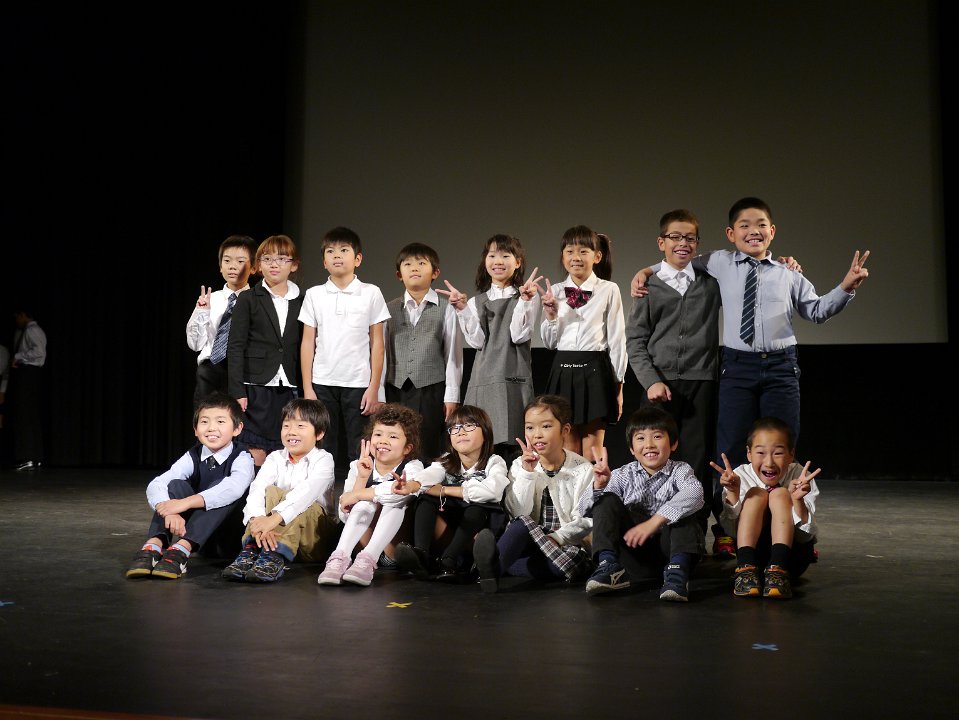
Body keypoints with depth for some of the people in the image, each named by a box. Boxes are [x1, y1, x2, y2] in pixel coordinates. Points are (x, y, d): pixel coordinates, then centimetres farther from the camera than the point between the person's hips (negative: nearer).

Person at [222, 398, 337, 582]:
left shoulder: (323, 460, -6)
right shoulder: (275, 458, 6)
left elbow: (307, 492, -27)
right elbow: (257, 489, -14)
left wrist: (274, 518, -44)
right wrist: (257, 519, -37)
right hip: (276, 533, 3)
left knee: (293, 504, -29)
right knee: (271, 492, -21)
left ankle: (275, 556, -46)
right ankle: (251, 551, -36)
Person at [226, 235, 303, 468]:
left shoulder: (301, 302, 11)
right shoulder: (248, 299, 4)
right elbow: (235, 346, -1)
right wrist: (237, 391, -9)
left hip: (290, 388, 3)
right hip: (256, 387, -2)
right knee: (256, 454, -5)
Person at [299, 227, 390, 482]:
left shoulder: (371, 294, 1)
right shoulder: (314, 295, 6)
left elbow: (377, 343, 2)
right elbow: (308, 343, 6)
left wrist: (374, 387, -3)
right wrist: (307, 388, 1)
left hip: (359, 384, -2)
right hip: (322, 384, 2)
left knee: (360, 454, 0)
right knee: (324, 454, 5)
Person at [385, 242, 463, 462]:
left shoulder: (446, 310, 0)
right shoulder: (390, 309, 8)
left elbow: (453, 354, 1)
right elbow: (382, 352, 9)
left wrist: (451, 396, -1)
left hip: (431, 389, -2)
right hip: (396, 389, 2)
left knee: (428, 451, 0)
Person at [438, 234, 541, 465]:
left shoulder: (528, 296, 7)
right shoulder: (476, 301, 16)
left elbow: (519, 335, -6)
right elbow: (476, 341, 3)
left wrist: (525, 300, -11)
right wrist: (463, 309, -2)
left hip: (513, 378, -3)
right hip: (483, 380, 3)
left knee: (511, 446, -9)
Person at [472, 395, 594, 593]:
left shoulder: (582, 469, -1)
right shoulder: (520, 465, 5)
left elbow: (585, 520, -7)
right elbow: (518, 513, -7)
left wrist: (557, 537, -22)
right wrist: (527, 473, -15)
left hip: (568, 545, -2)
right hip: (528, 541, 2)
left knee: (572, 562, -35)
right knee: (521, 524, -30)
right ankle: (493, 566, -54)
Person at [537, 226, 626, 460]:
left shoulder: (609, 290, -3)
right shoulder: (555, 292, 7)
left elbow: (617, 339, 1)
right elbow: (550, 342, 11)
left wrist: (618, 384, 1)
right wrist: (551, 315, -7)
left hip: (595, 370, -3)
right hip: (563, 370, 3)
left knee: (593, 448, 1)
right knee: (568, 448, 8)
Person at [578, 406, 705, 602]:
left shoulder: (679, 470, -1)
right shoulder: (624, 475, 5)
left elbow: (694, 493, -27)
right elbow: (585, 510, -1)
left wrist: (653, 522, -37)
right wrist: (598, 486, -23)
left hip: (666, 547, -2)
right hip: (631, 552, 2)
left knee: (686, 509, -23)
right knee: (607, 501, -13)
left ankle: (677, 570, -33)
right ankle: (609, 567, -23)